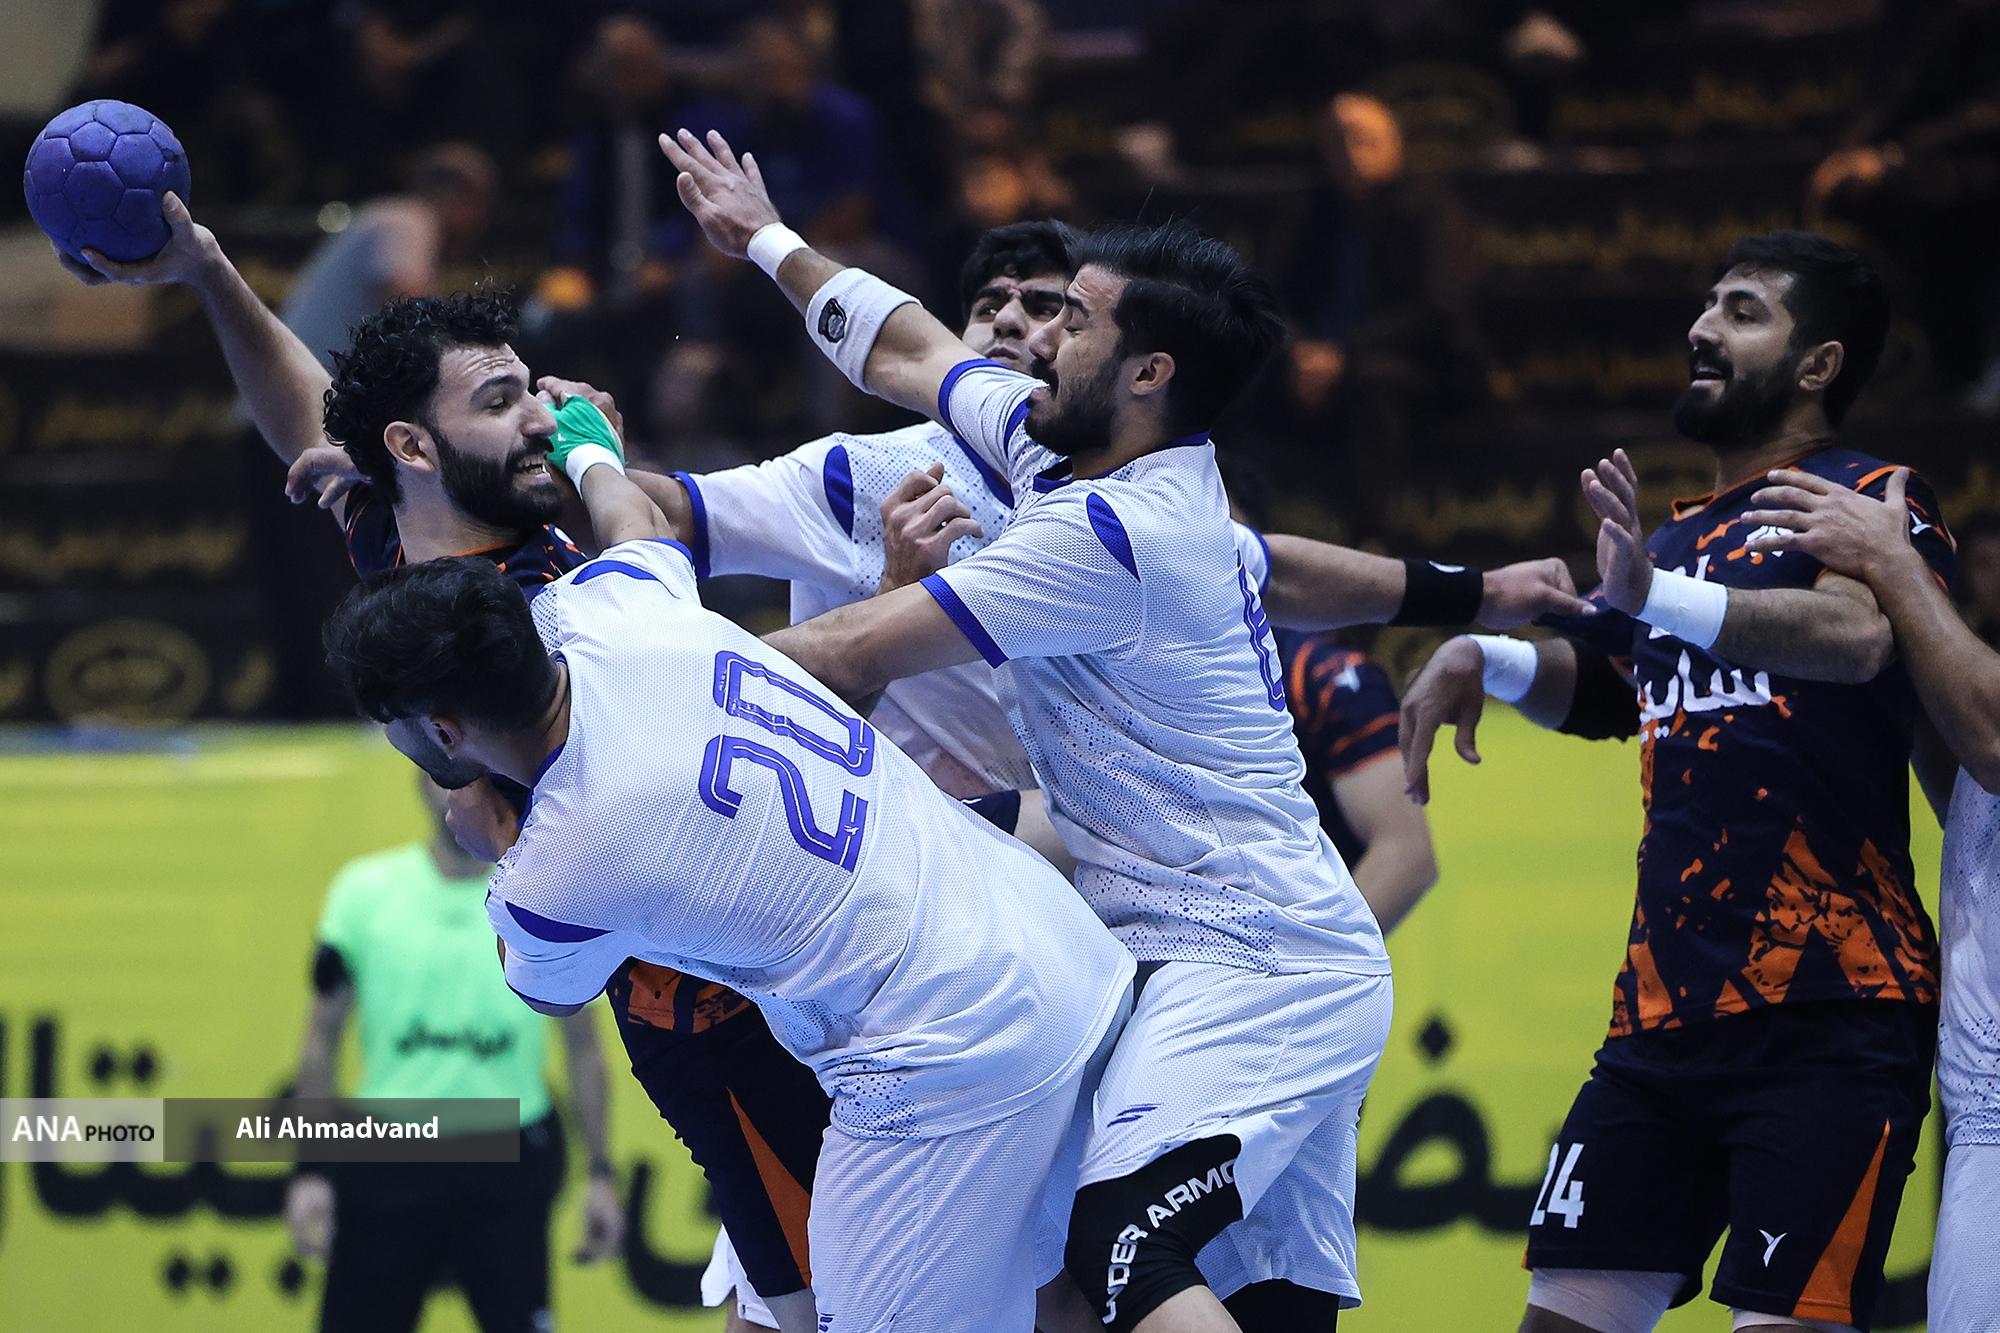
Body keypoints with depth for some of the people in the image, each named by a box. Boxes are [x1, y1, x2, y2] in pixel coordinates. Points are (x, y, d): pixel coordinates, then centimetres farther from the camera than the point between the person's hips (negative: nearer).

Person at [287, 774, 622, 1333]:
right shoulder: (364, 889, 2)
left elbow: (582, 1044, 9)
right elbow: (324, 1035, 6)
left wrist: (601, 1171, 3)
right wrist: (310, 1169, 0)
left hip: (510, 1164, 0)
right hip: (386, 1159, 0)